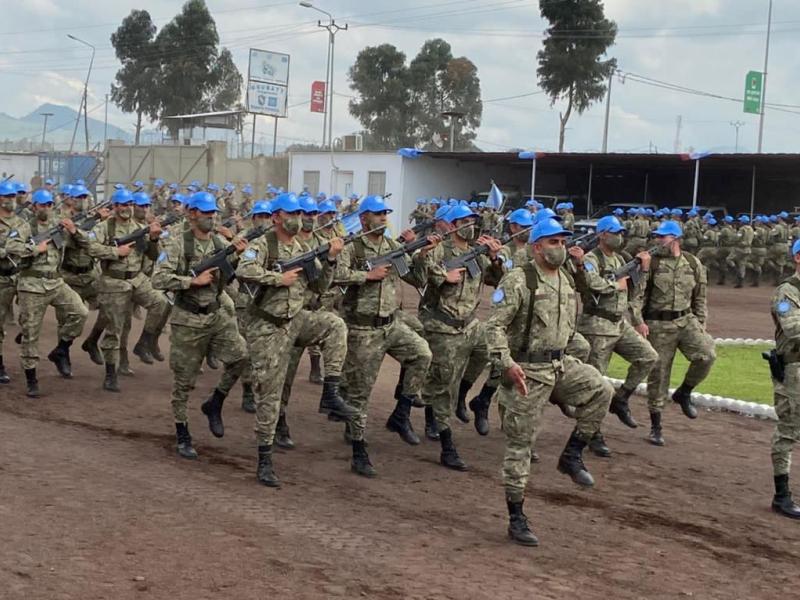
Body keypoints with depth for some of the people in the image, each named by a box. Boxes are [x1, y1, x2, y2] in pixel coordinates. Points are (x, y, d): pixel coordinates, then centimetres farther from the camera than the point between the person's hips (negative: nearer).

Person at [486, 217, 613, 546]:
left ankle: (572, 454, 2)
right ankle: (516, 519, 7)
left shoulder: (565, 280, 11)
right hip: (527, 370, -7)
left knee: (600, 390, -15)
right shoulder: (518, 280, -14)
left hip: (560, 364, 7)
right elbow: (495, 326, -18)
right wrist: (507, 363, -28)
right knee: (520, 443, 0)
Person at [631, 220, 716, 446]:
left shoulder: (693, 264, 6)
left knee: (706, 354, -22)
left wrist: (700, 324, 10)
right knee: (658, 374, 1)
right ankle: (656, 427, 15)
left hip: (686, 320, 2)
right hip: (658, 325, -2)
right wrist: (638, 321, -15)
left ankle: (683, 393, 4)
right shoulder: (650, 263, -3)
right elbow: (637, 294, -5)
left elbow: (699, 297, 13)